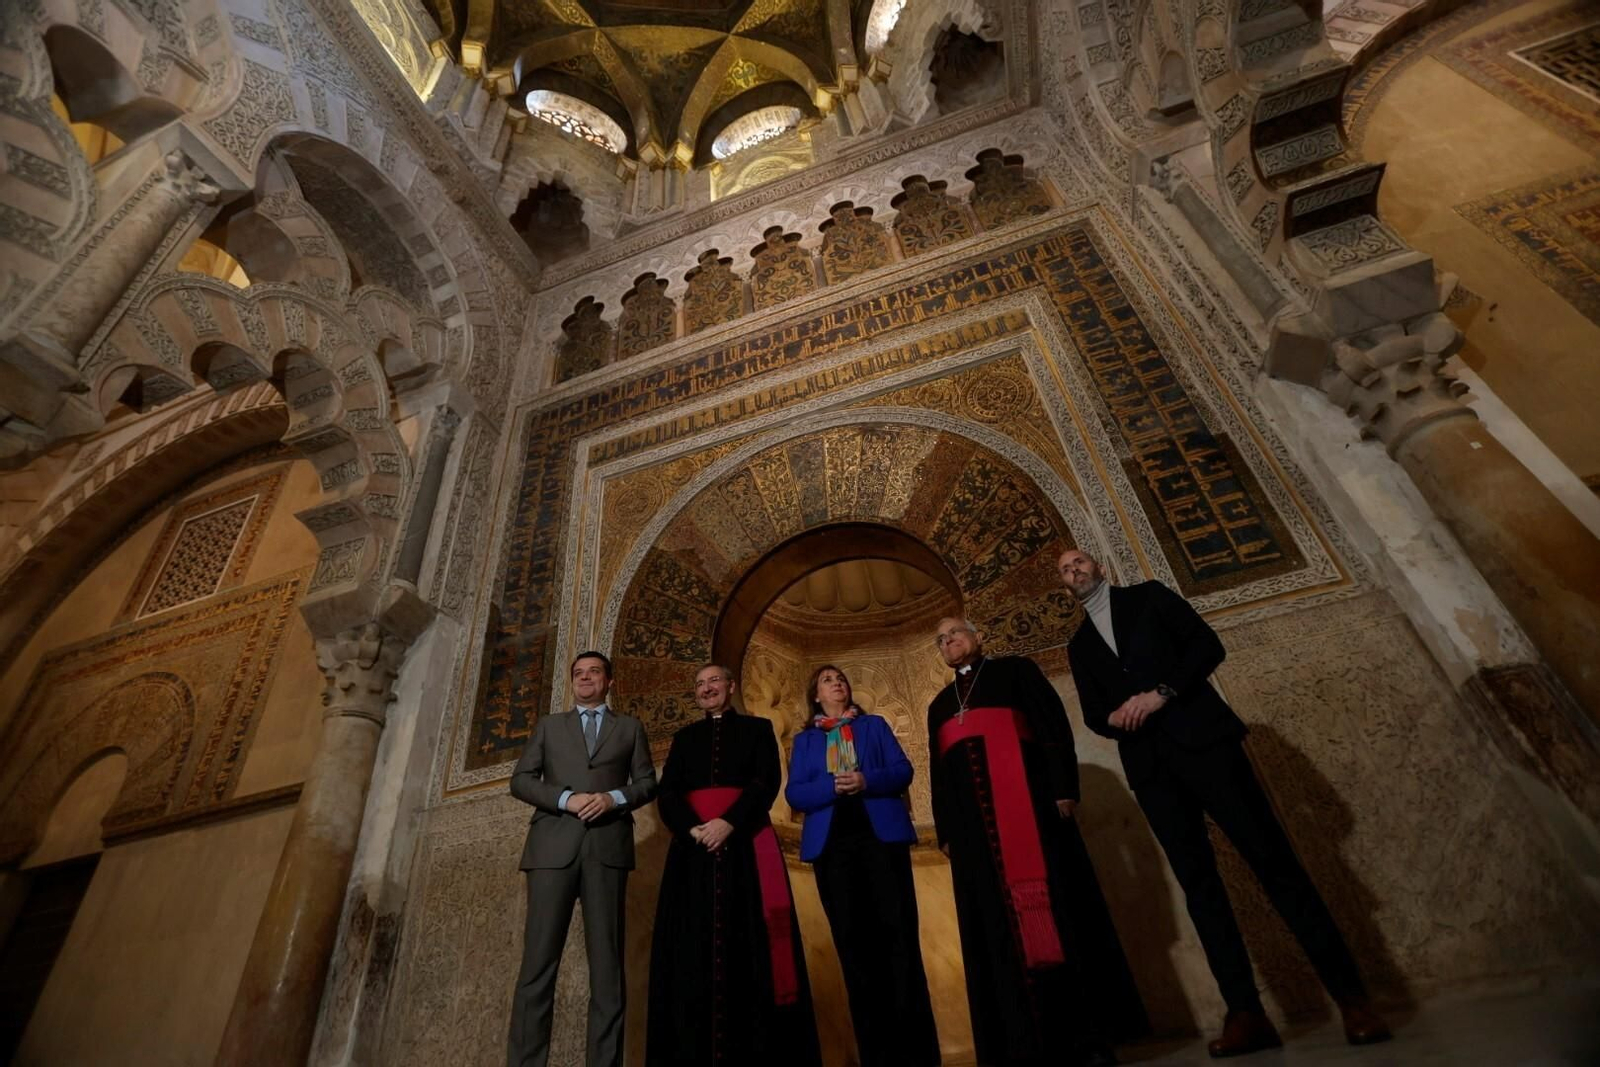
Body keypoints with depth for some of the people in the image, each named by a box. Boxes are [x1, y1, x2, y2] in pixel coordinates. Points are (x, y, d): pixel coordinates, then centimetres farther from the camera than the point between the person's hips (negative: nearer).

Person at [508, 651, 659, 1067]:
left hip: (608, 846, 0)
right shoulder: (549, 725, 18)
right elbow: (520, 781, 8)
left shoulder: (630, 727, 16)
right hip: (553, 845, 1)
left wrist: (613, 798, -10)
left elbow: (647, 783, 10)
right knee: (539, 959, -2)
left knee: (607, 959, 1)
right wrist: (565, 798, -9)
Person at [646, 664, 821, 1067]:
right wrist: (692, 829, -13)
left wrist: (729, 823, -17)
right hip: (693, 847, 3)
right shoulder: (685, 737, 18)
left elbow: (767, 782, -3)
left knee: (748, 942, -5)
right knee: (695, 945, 0)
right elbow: (667, 792, 7)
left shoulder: (757, 728, 10)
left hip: (745, 845, -2)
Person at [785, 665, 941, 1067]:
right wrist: (833, 785, -13)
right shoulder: (804, 740, 16)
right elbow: (794, 794, 4)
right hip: (832, 843, 1)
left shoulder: (875, 725, 15)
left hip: (882, 834, -1)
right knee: (853, 941, 2)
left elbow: (903, 770, 4)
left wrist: (866, 781, -15)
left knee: (897, 934, -3)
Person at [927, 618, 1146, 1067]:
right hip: (973, 822, 5)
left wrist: (1064, 787, -13)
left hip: (1027, 801, -4)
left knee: (1052, 907, -5)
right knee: (998, 922, 3)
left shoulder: (1015, 670, 10)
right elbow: (938, 774, 20)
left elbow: (1054, 725, -1)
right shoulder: (939, 705, 24)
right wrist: (945, 830, 10)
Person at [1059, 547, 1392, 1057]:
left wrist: (1161, 693, -12)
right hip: (1149, 764, 3)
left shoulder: (1148, 596, 11)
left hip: (1202, 736, -3)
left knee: (1272, 858, -5)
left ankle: (1351, 996, 3)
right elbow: (1093, 714, 16)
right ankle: (1246, 1012, 4)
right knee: (1197, 881, 1)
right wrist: (1116, 717, -7)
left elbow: (1208, 645, 0)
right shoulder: (1078, 645, 19)